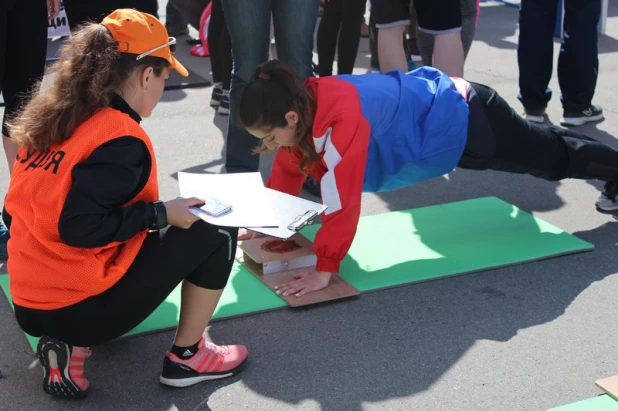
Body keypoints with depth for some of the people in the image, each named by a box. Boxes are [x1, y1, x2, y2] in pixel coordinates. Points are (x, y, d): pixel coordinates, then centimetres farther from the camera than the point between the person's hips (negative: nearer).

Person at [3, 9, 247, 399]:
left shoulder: (53, 117, 6)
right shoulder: (121, 140, -18)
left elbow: (45, 209, 13)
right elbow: (80, 228, -25)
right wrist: (161, 213, -13)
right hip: (79, 306, -8)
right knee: (216, 232, 0)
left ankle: (70, 344, 11)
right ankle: (186, 357, 13)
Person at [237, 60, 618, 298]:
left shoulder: (342, 115, -41)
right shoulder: (303, 104, -14)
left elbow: (342, 197, -41)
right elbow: (288, 171, 0)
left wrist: (324, 270, -37)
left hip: (466, 121, -8)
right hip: (442, 112, 8)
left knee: (555, 157, 17)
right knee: (543, 151, 31)